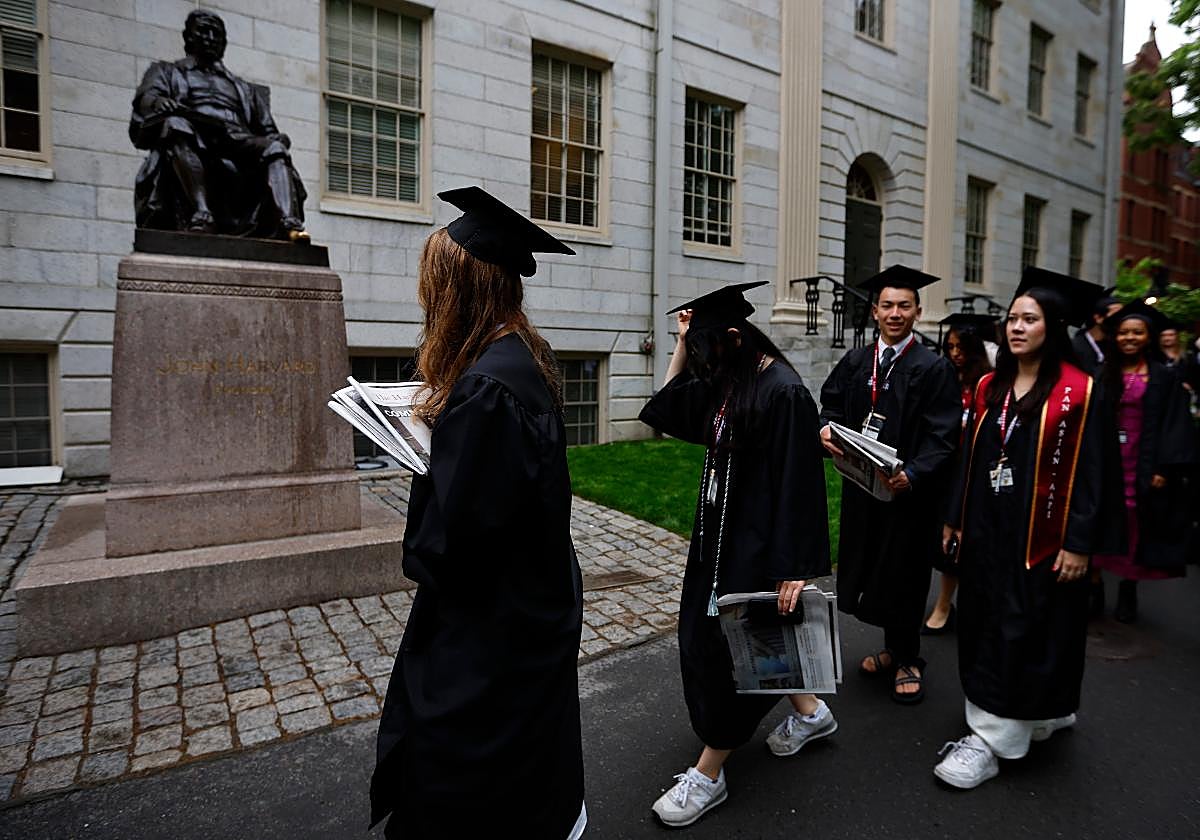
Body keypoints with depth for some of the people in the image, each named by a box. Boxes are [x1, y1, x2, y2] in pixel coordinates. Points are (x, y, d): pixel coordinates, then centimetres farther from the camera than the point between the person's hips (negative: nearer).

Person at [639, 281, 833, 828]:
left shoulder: (784, 393, -21)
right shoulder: (726, 384, 5)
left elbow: (797, 487, -22)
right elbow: (668, 409, 13)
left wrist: (794, 568, -20)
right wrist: (684, 342, 5)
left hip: (757, 545, -10)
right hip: (720, 534, 10)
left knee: (732, 645, 3)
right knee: (706, 634, 20)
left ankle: (708, 774, 23)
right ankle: (809, 712, 42)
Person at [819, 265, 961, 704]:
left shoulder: (934, 368, -8)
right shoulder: (855, 362, 6)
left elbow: (942, 436, -13)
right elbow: (832, 404, 6)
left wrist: (912, 475, -28)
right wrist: (826, 428, -17)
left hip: (908, 490, -4)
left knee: (904, 573, 7)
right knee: (872, 566, 15)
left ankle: (907, 659, 28)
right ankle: (894, 647, 37)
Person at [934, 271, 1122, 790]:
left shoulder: (1077, 392, -10)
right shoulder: (989, 387, 6)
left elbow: (1086, 472, -10)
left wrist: (1078, 544, -13)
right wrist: (955, 520, 10)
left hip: (1040, 537, -6)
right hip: (987, 530, 6)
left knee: (1021, 632, 2)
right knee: (986, 626, 14)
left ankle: (991, 739, 12)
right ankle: (1047, 712, 37)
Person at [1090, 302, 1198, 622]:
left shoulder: (1166, 377, 2)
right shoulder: (1102, 374, 6)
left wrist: (1164, 469, -11)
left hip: (1143, 468, -1)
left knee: (1135, 533, 6)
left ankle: (1127, 593, 20)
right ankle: (1095, 585, 10)